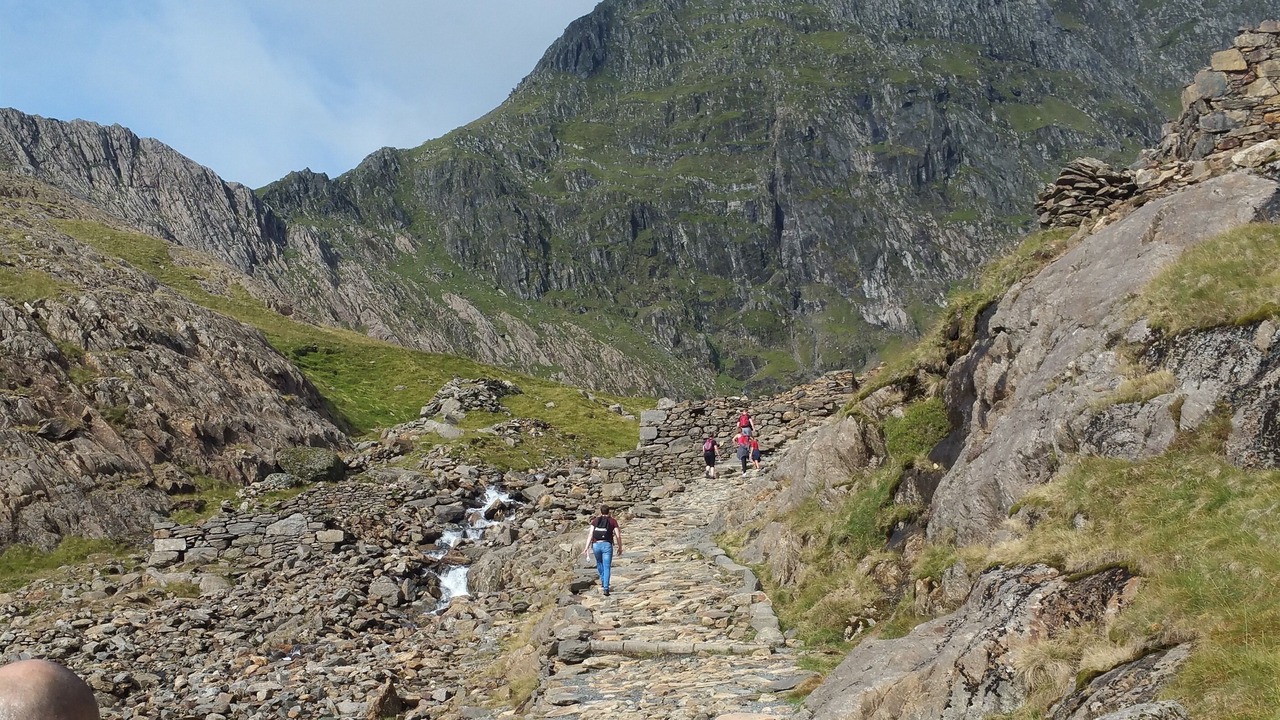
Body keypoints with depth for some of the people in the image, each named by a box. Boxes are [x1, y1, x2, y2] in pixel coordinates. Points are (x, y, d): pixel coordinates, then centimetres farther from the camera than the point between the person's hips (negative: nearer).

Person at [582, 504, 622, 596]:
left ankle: (603, 582, 31)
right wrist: (620, 547, 12)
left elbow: (590, 534, -1)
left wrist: (586, 548, -2)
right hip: (607, 545, -2)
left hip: (596, 545, 2)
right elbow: (618, 536, 0)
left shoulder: (595, 520, 8)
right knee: (607, 567, -1)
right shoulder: (613, 521, 4)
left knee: (599, 562, 30)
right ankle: (606, 588, -13)